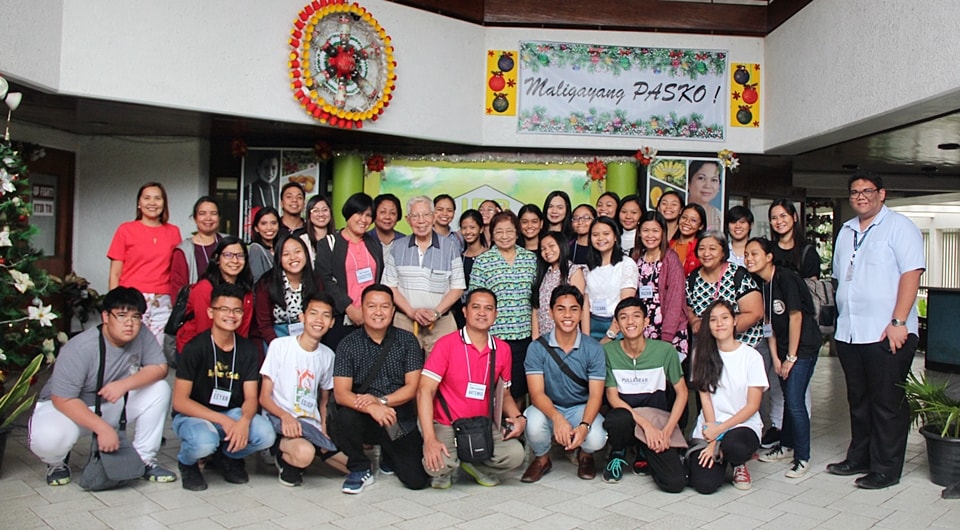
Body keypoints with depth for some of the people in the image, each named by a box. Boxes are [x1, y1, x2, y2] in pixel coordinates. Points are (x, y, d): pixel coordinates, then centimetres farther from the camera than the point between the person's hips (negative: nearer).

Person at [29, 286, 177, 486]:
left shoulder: (141, 335, -16)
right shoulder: (80, 349, -29)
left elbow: (160, 367, -16)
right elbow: (63, 400, -28)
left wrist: (125, 384, -33)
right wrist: (102, 428, -33)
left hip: (112, 403, 5)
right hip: (67, 407, -4)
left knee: (159, 390, -17)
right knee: (48, 439, -36)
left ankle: (145, 459, -4)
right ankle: (57, 463, 5)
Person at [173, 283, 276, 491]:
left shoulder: (248, 350, -1)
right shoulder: (195, 348, -13)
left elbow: (251, 398, -4)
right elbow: (180, 402, -16)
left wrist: (244, 421, -28)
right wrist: (223, 421, -25)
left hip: (233, 414, 4)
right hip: (192, 415, -4)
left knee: (266, 435, -25)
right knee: (204, 443, -37)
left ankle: (227, 455, 9)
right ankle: (187, 462, 2)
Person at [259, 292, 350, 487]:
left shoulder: (327, 355, 10)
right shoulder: (280, 346, -5)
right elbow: (264, 397, -5)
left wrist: (323, 426, -1)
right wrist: (285, 416, -24)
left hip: (311, 424, 6)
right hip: (280, 420, -6)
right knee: (304, 452, -38)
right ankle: (284, 455, -3)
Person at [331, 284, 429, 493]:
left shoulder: (408, 341, 1)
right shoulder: (348, 344, -2)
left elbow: (413, 387, -4)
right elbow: (340, 393, -11)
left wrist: (381, 401, -21)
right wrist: (371, 407, -29)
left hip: (401, 422, 1)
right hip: (364, 420, -1)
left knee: (417, 480, -11)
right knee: (344, 418, -34)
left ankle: (389, 453, 24)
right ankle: (360, 470, -4)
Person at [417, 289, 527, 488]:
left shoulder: (502, 350, 4)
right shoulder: (447, 344, -10)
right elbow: (425, 390, -15)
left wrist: (519, 418, -7)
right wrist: (430, 439, -25)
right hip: (446, 426, -4)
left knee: (515, 454, -23)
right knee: (438, 463, -32)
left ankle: (474, 465, 9)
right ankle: (443, 471, 8)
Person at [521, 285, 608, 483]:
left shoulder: (593, 349, -9)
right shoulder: (537, 347, -11)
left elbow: (595, 395, -13)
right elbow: (537, 393, -18)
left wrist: (584, 426, -34)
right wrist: (557, 418, -39)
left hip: (581, 408, 1)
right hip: (548, 408, 0)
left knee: (596, 439, -30)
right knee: (534, 426, -34)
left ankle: (585, 456, 12)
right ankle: (542, 459, 4)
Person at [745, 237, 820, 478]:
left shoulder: (786, 278, -17)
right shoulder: (760, 284, 4)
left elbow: (795, 317, -17)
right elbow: (769, 321, 7)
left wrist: (791, 357, -14)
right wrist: (775, 357, 3)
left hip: (803, 346, -7)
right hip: (783, 347, 7)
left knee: (795, 401, -9)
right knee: (788, 398, 16)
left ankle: (802, 457, 3)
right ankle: (786, 446, 30)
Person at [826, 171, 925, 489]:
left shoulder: (899, 227, -4)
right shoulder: (846, 231, 17)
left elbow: (911, 273, -12)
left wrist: (898, 322, -19)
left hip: (886, 334, -7)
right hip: (849, 332, 7)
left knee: (887, 403, 1)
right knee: (858, 400, 15)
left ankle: (886, 469, 10)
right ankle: (859, 458, 26)